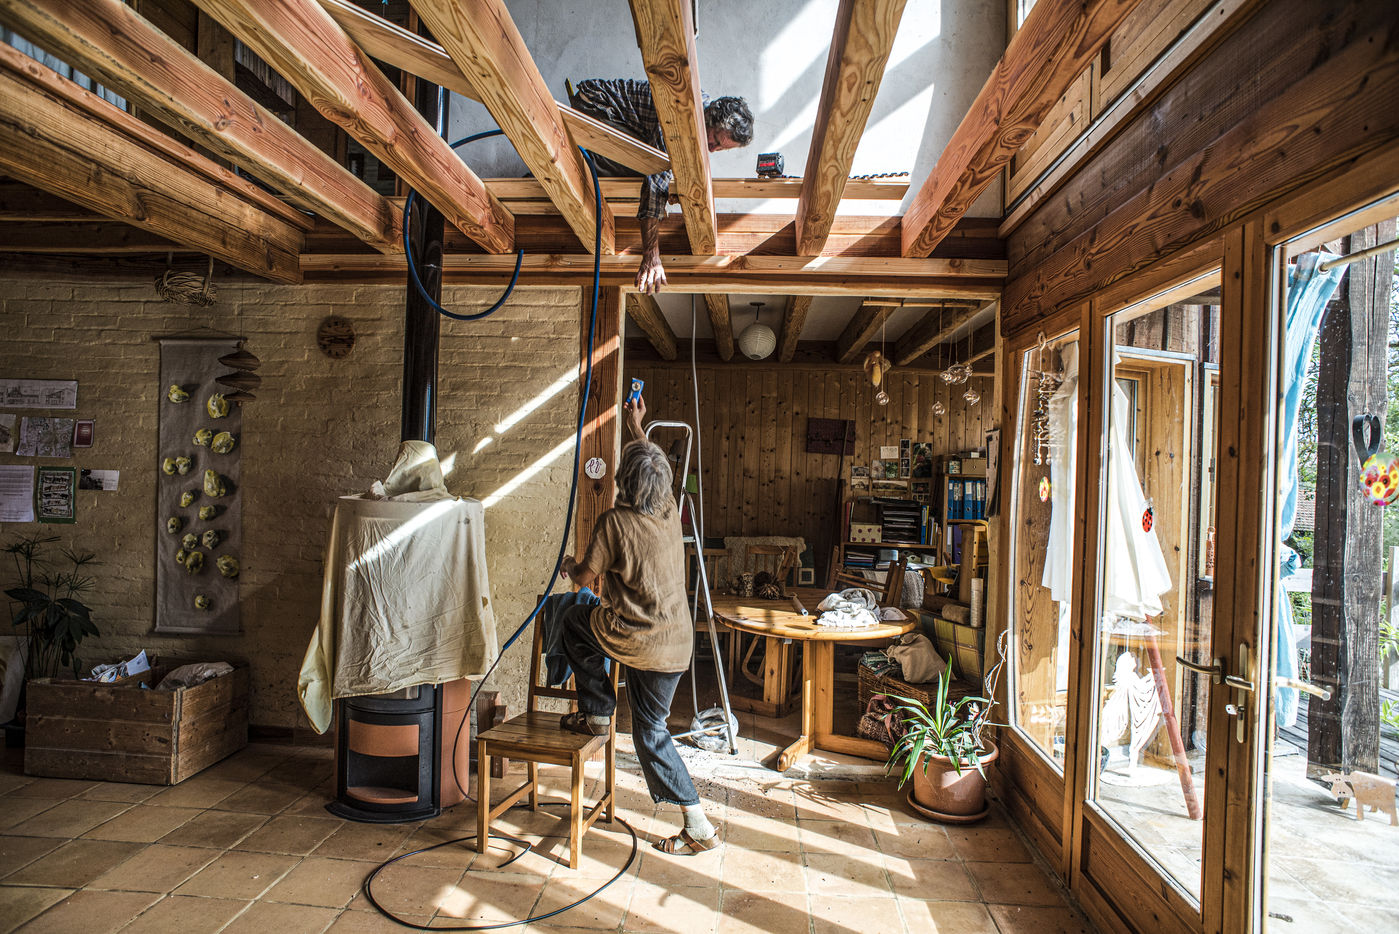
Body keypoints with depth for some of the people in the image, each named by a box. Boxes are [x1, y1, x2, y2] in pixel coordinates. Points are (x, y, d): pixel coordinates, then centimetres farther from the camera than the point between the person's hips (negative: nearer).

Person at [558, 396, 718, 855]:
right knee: (651, 732, 18)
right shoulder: (670, 511, 2)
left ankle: (597, 712, 24)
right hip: (677, 643, 6)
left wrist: (570, 564, 19)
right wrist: (637, 428, 37)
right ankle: (696, 823, 17)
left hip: (635, 640, -6)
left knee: (573, 619, 23)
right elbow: (652, 466, 23)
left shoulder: (616, 522, -15)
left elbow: (585, 577, -4)